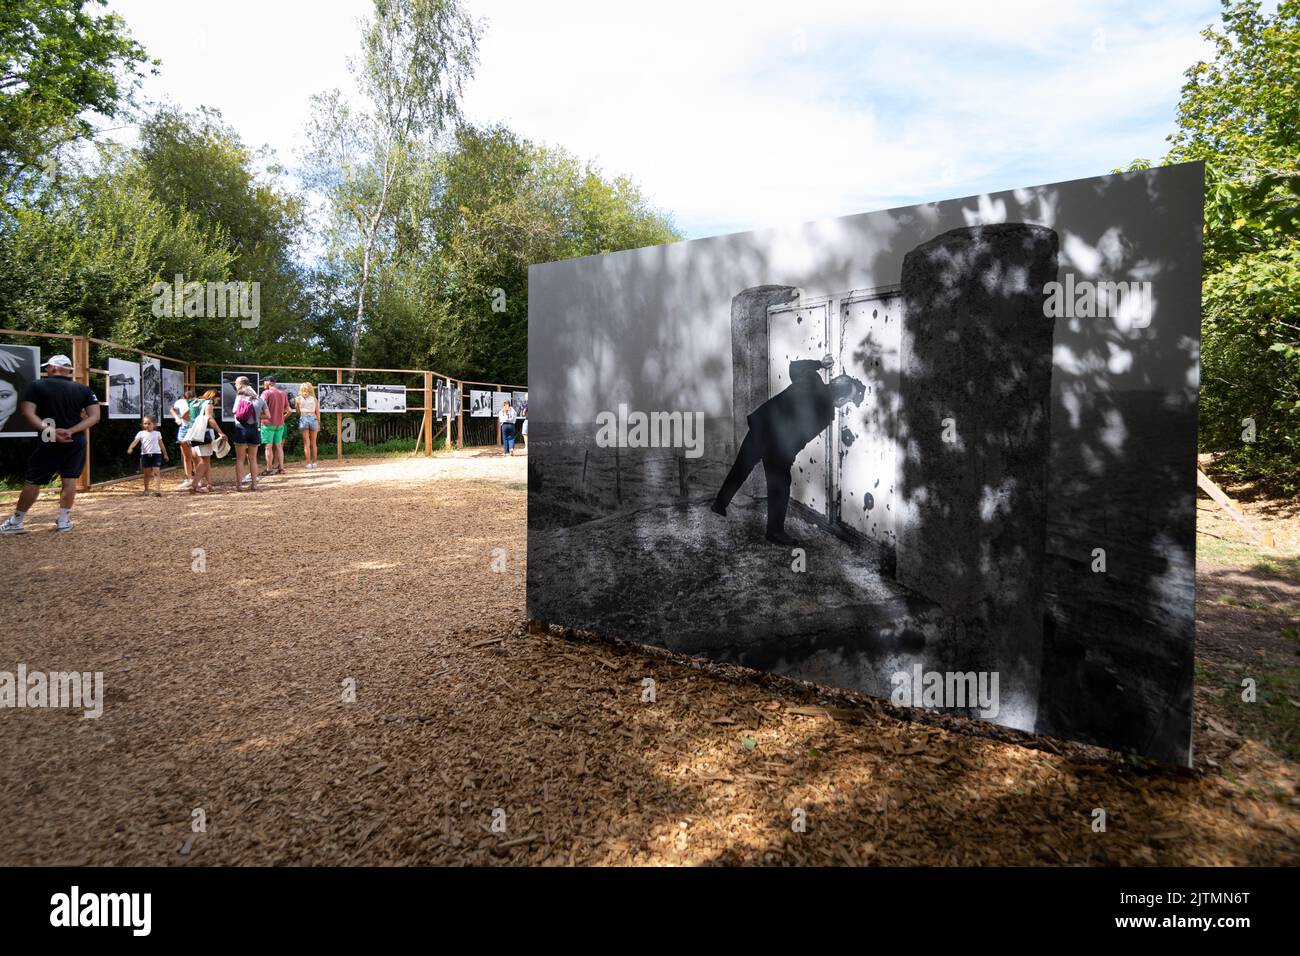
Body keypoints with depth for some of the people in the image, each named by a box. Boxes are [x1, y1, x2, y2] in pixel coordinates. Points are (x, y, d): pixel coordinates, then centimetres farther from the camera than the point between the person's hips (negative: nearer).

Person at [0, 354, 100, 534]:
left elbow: (27, 413, -13)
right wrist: (71, 431, -11)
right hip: (76, 442, 2)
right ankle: (64, 520, 9)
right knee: (70, 480, 6)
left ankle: (15, 522, 14)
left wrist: (49, 431, -18)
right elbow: (94, 416, -5)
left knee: (32, 481, 6)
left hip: (50, 443, -2)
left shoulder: (38, 386, -3)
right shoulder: (83, 389, 2)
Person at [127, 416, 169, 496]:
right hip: (145, 454, 1)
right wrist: (130, 448, -27)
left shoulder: (157, 433, 8)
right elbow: (135, 441, -8)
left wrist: (165, 454, 17)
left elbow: (161, 444, 16)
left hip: (156, 454, -1)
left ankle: (159, 490, -17)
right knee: (146, 473, 9)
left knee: (156, 472, -11)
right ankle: (146, 490, 20)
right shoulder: (141, 433, 5)